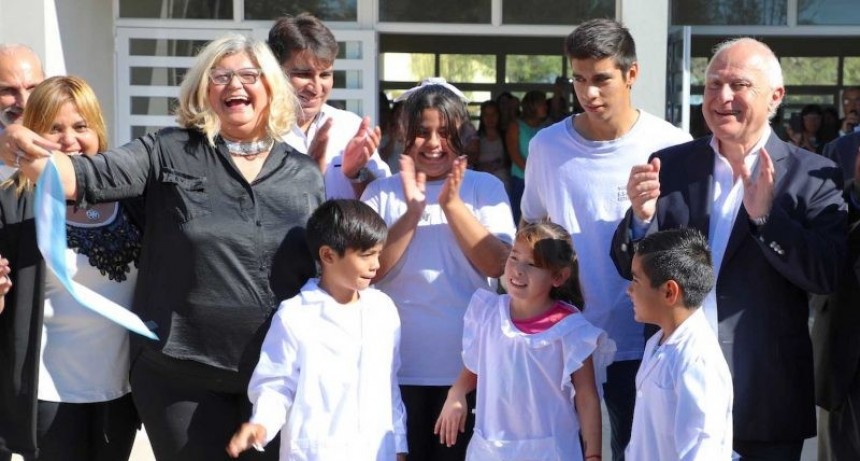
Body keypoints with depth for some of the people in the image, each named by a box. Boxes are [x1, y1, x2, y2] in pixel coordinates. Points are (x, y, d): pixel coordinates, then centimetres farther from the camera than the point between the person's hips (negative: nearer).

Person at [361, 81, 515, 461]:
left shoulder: (485, 188, 3)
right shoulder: (382, 192, 3)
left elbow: (497, 264, -9)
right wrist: (413, 210, -15)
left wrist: (451, 203, -14)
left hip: (468, 363, 0)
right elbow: (371, 270, -7)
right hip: (399, 365, 0)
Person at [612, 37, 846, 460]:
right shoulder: (670, 166, 3)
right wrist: (642, 216, -17)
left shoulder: (813, 175, -4)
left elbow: (828, 277, -12)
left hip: (766, 393, -2)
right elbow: (629, 267, 3)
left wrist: (766, 214, -25)